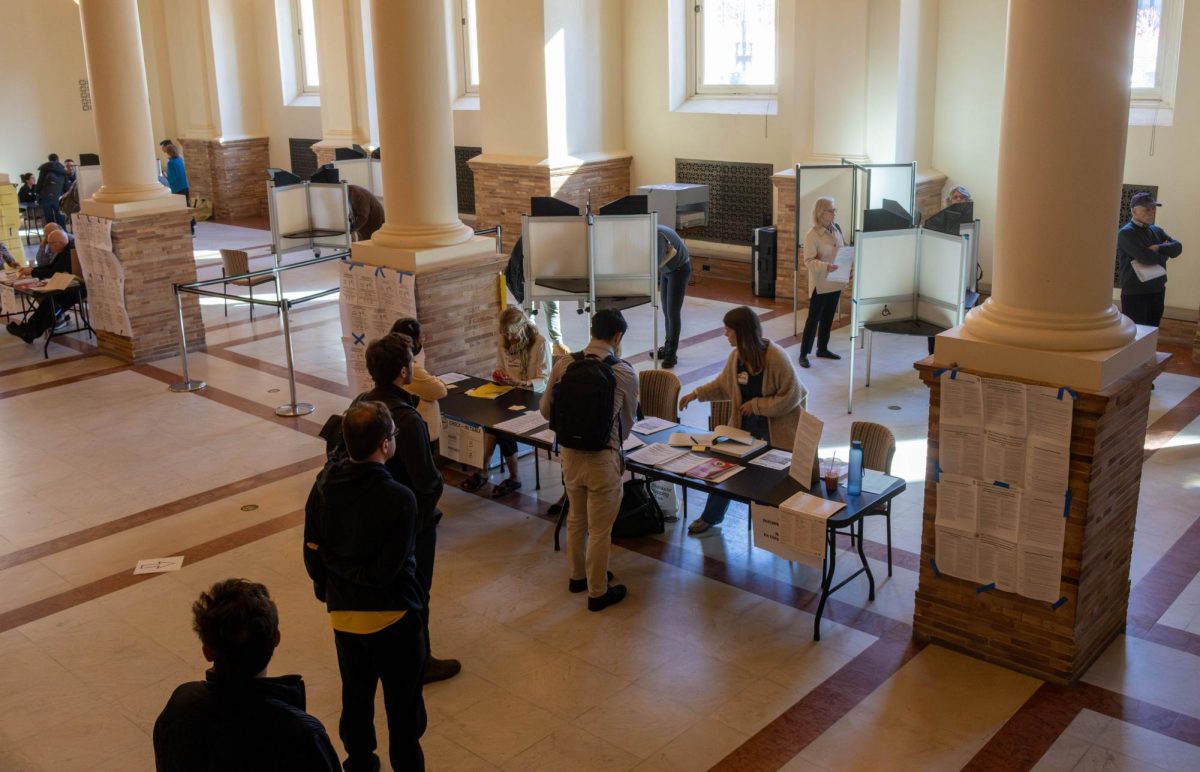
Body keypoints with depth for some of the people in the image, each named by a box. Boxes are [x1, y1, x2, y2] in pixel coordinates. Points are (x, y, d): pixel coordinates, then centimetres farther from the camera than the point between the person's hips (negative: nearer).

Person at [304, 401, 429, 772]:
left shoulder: (324, 484, -8)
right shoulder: (399, 500, -25)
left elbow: (312, 554, 1)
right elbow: (384, 571, -23)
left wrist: (327, 592, 16)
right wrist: (338, 560, -10)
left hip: (343, 613, 6)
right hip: (392, 616, -6)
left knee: (355, 698, 24)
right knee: (403, 708, 12)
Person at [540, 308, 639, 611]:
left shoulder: (563, 365, -7)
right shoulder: (624, 373, -14)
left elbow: (545, 410, 2)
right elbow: (628, 421, 0)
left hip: (569, 452, 4)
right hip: (602, 458, -4)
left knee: (575, 518, 24)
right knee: (600, 529, 11)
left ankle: (577, 576, 43)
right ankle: (597, 592, 25)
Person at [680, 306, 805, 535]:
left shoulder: (776, 357, -25)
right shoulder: (736, 355, -6)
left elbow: (791, 397, -22)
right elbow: (723, 383, 13)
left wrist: (756, 405, -20)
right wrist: (696, 393, 6)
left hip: (776, 426, -6)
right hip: (744, 422, 6)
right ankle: (711, 516, 29)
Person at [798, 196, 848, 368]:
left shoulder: (836, 229, 5)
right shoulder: (812, 235, -16)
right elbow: (809, 261, -20)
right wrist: (826, 266, -34)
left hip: (835, 282, 7)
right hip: (820, 284, -7)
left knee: (828, 318, 16)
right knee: (813, 319, -2)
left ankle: (822, 349, 30)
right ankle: (803, 354, 5)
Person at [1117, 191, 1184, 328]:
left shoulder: (1157, 231, 14)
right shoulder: (1126, 233, -11)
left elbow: (1177, 248, 1)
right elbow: (1146, 258, -21)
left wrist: (1159, 248, -17)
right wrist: (1165, 252, -2)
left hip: (1158, 292, 8)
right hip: (1135, 294, -8)